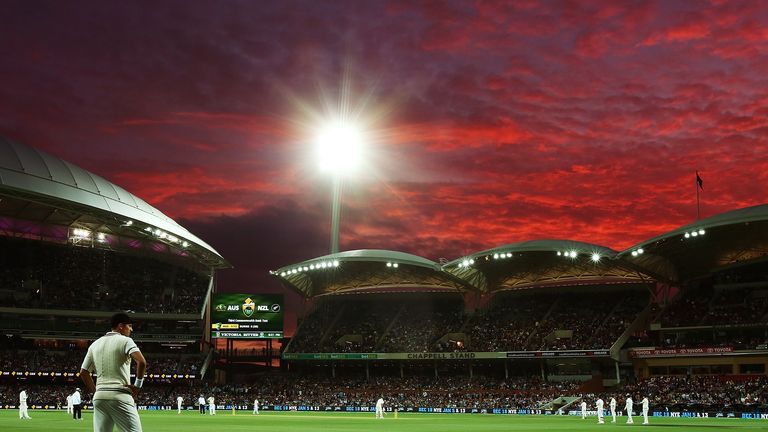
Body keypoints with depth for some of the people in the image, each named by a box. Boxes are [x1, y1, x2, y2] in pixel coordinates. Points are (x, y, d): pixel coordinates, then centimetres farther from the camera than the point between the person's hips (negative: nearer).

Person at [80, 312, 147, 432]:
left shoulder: (94, 344, 17)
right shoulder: (125, 340, -3)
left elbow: (83, 373, 18)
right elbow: (141, 362, -19)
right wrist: (138, 385, -7)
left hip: (99, 396, 6)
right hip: (120, 395, -6)